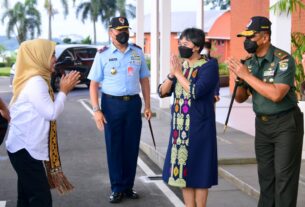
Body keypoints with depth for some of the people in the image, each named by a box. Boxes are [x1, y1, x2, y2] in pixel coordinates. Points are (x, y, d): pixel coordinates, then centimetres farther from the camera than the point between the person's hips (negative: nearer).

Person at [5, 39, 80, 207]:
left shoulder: (32, 79, 13)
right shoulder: (35, 81, -19)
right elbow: (51, 113, -16)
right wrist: (64, 91, -8)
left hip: (24, 147, 10)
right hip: (25, 149, -10)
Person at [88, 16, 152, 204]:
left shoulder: (137, 52, 7)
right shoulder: (103, 54, -2)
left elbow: (144, 80, 12)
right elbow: (94, 84, -3)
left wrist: (147, 105, 7)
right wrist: (96, 110, -11)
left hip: (133, 103, 3)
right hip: (112, 104, -2)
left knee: (132, 146, 8)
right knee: (114, 147, 4)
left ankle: (128, 186, 22)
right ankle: (117, 189, 16)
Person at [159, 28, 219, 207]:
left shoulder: (209, 66, -9)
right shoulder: (180, 65, 8)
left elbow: (195, 92, -22)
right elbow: (162, 92, 4)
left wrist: (179, 73, -15)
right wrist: (171, 74, -11)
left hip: (199, 126, -6)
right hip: (179, 125, 6)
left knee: (199, 169, 0)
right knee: (183, 168, 9)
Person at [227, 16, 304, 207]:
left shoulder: (284, 60, -17)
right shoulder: (249, 63, 3)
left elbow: (276, 95, -30)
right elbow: (240, 99, 9)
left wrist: (246, 75, -25)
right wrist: (240, 82, -13)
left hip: (286, 123, -6)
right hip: (262, 123, 6)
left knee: (284, 175, -3)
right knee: (265, 173, 10)